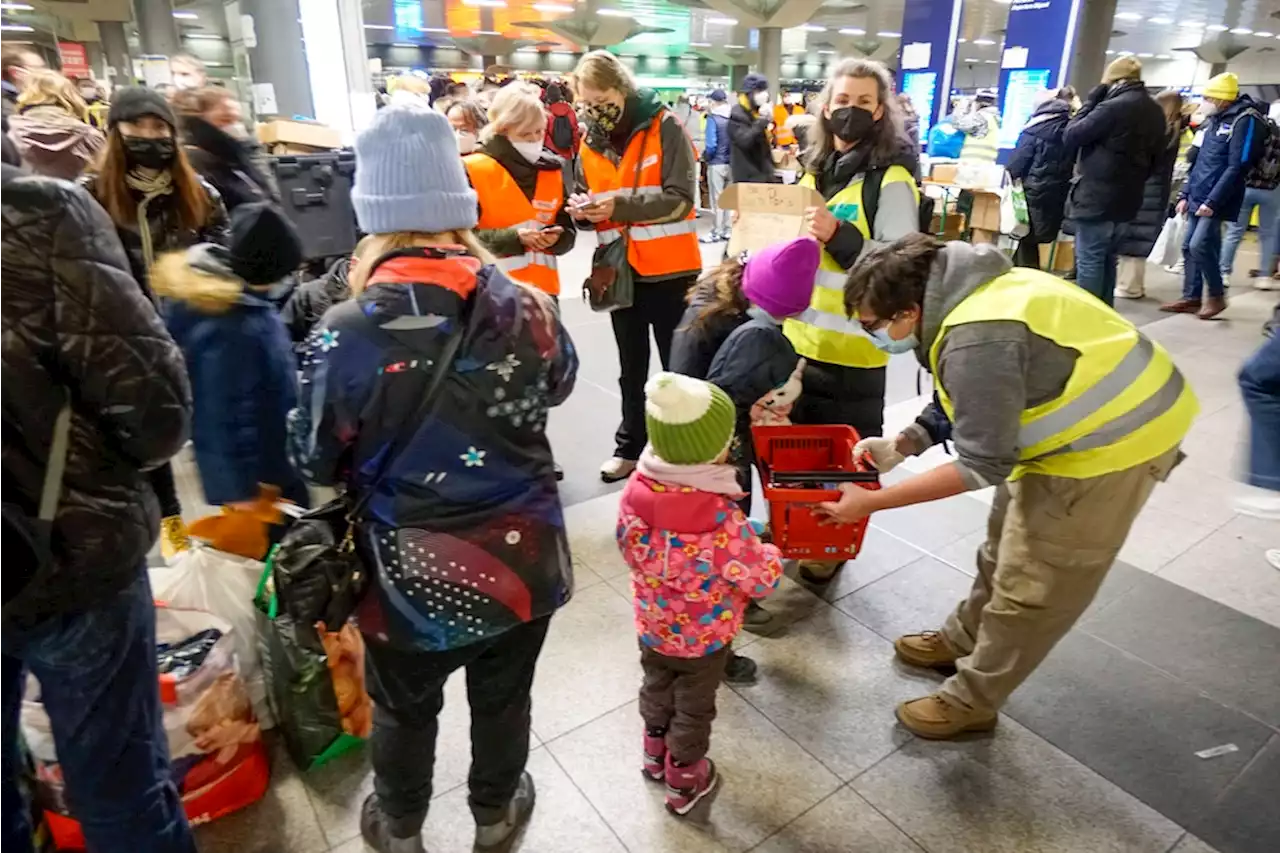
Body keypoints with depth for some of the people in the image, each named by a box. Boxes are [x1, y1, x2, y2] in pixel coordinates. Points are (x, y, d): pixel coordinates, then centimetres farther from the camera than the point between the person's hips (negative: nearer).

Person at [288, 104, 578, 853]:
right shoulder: (526, 310, -15)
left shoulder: (346, 335, -22)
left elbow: (317, 462, -8)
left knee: (405, 709, 26)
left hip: (408, 569, -1)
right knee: (504, 697, 26)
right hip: (518, 558, 2)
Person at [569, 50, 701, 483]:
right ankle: (629, 445, 31)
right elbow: (587, 201, 12)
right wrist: (583, 209, -12)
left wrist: (619, 207, -26)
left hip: (670, 270, -5)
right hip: (621, 270, 5)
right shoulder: (590, 141, 5)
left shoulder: (665, 127, -10)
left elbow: (680, 199, -18)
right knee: (631, 366, 17)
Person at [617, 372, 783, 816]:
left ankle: (655, 755, 56)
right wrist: (767, 552, -2)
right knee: (692, 709, 21)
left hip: (652, 625, 5)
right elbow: (764, 580, -23)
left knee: (656, 690, 31)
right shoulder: (722, 520, -36)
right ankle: (684, 783, 44)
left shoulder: (636, 491, -22)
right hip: (703, 638, -4)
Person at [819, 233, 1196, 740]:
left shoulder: (977, 342, -34)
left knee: (1032, 584, 3)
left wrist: (871, 502, -24)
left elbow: (981, 466, -28)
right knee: (1006, 545, 22)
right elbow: (963, 404, 8)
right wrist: (900, 446, 0)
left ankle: (970, 701, 20)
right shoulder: (959, 295, -4)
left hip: (1113, 441, -10)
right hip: (1089, 420, 10)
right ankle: (962, 640, 42)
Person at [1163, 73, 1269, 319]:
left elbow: (1237, 167, -18)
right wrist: (1185, 194, 13)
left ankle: (1217, 296, 1)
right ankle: (1191, 297, 16)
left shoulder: (1245, 120, -11)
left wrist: (1212, 201, -24)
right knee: (1188, 247, 7)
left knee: (1199, 246, -15)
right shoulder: (1213, 120, 15)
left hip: (1216, 201, -8)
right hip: (1198, 198, 8)